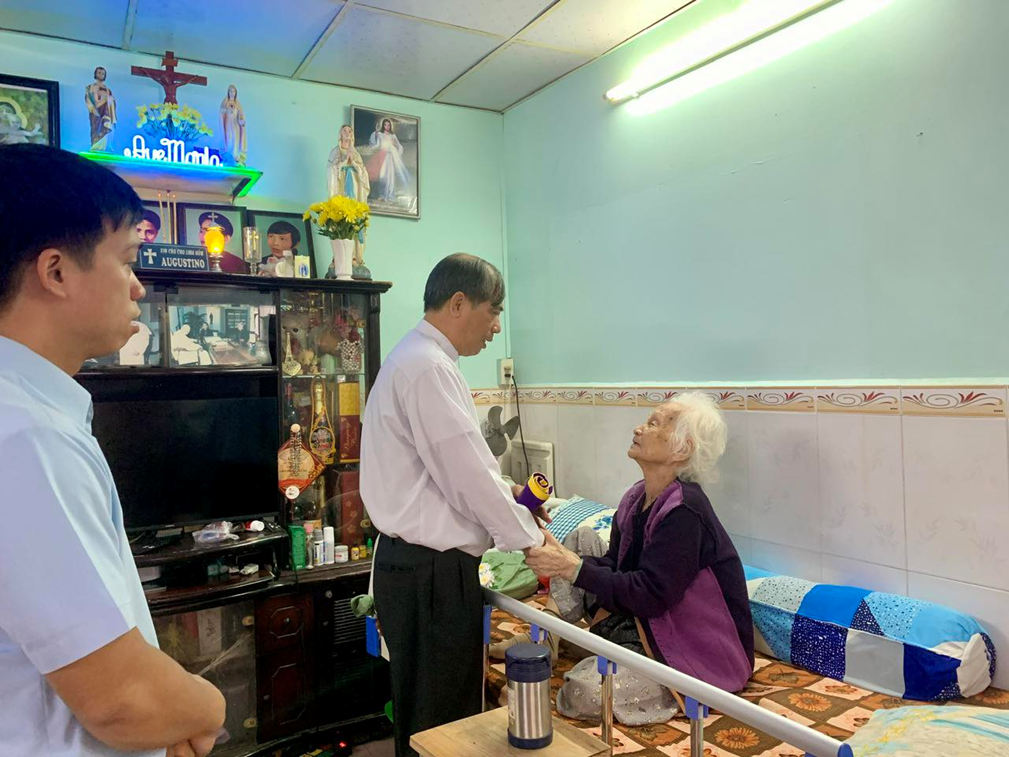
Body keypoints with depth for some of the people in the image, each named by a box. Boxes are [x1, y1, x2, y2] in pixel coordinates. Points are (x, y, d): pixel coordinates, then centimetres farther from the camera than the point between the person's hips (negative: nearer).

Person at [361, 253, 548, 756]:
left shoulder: (416, 358, 13)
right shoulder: (428, 368, -19)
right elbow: (467, 475, -20)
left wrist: (505, 490, 14)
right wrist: (529, 538, -6)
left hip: (415, 561, 10)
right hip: (431, 570, -10)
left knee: (425, 717, 22)